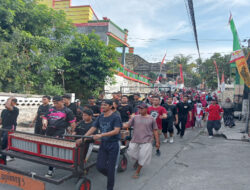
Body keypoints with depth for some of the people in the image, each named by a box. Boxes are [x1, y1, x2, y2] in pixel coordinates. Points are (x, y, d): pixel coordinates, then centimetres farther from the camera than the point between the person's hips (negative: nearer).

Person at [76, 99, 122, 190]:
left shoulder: (116, 117, -12)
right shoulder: (100, 117, 6)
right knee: (100, 166, 5)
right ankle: (110, 176, 35)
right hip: (103, 144, 5)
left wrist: (101, 135, -31)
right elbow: (93, 128, 6)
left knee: (111, 168, 2)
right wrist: (82, 138, -4)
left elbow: (116, 131, -23)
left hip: (113, 145, -5)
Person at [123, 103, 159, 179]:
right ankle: (137, 160, 42)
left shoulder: (151, 119, -2)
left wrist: (157, 142, 2)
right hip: (135, 140, 2)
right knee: (131, 153, 6)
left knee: (143, 158, 0)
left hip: (146, 141, -2)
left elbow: (155, 131, 2)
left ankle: (137, 172, 23)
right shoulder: (135, 117, 2)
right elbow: (127, 125, -1)